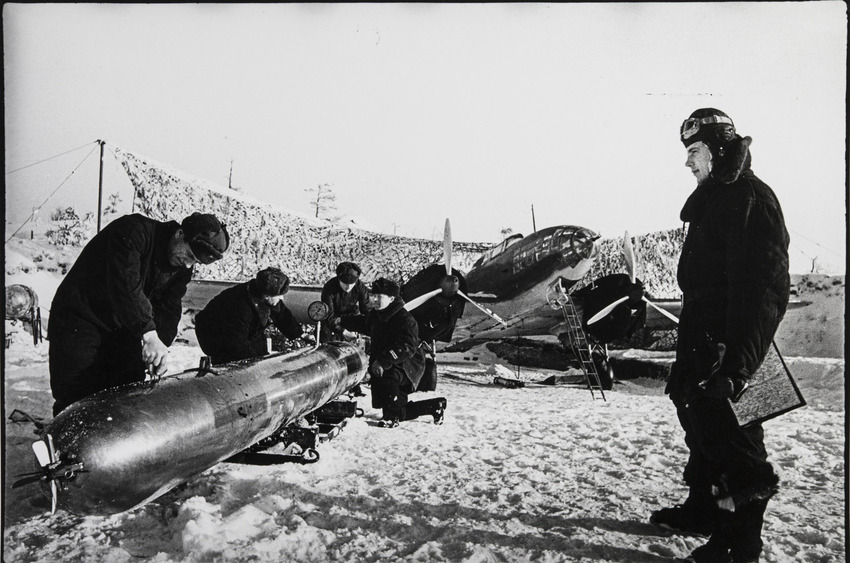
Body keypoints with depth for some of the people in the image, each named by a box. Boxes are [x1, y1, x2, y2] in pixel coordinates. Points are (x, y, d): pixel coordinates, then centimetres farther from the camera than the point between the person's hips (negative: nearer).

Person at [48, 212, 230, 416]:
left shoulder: (182, 269, -2)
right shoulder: (132, 231, -25)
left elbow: (168, 311, -5)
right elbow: (125, 284, -37)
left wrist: (160, 349, -23)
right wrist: (149, 333, -44)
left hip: (122, 330, 7)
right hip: (79, 324, -7)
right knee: (76, 400, -8)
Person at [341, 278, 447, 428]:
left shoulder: (405, 319, -22)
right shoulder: (376, 315, 5)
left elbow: (408, 347, -35)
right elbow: (364, 324, 29)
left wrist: (383, 361, -40)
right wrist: (343, 321, 22)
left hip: (408, 365, -8)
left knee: (388, 376, -41)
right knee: (400, 412, 11)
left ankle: (391, 417, -24)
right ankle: (436, 406, 30)